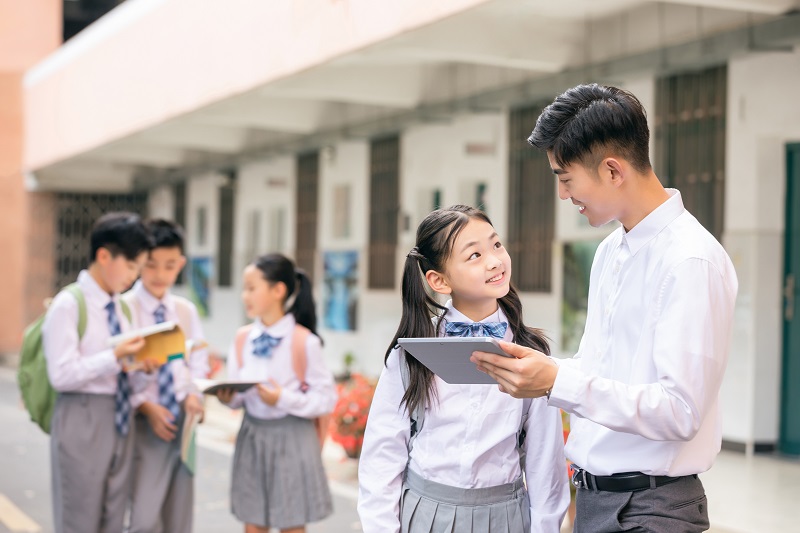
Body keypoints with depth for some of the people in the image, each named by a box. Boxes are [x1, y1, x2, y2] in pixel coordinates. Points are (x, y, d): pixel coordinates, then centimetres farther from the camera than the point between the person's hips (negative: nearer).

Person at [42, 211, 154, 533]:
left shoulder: (121, 307, 12)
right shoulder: (68, 305, -11)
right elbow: (61, 375, -18)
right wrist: (116, 357, -23)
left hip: (120, 418, 7)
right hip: (82, 421, -7)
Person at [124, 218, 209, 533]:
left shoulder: (186, 311, 9)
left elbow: (198, 363, 12)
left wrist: (193, 396, -7)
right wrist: (146, 407, -17)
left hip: (181, 422, 5)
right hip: (144, 423, -5)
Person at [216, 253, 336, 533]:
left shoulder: (304, 341, -13)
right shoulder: (243, 338, 2)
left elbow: (327, 398, -11)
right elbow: (238, 394, 7)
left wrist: (284, 399, -21)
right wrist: (228, 396, -15)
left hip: (292, 439, -4)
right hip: (252, 436, 4)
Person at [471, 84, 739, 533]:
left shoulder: (691, 262, -17)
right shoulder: (609, 253, 11)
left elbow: (680, 411, -23)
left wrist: (557, 382, -28)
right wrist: (531, 369, 2)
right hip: (593, 497, 8)